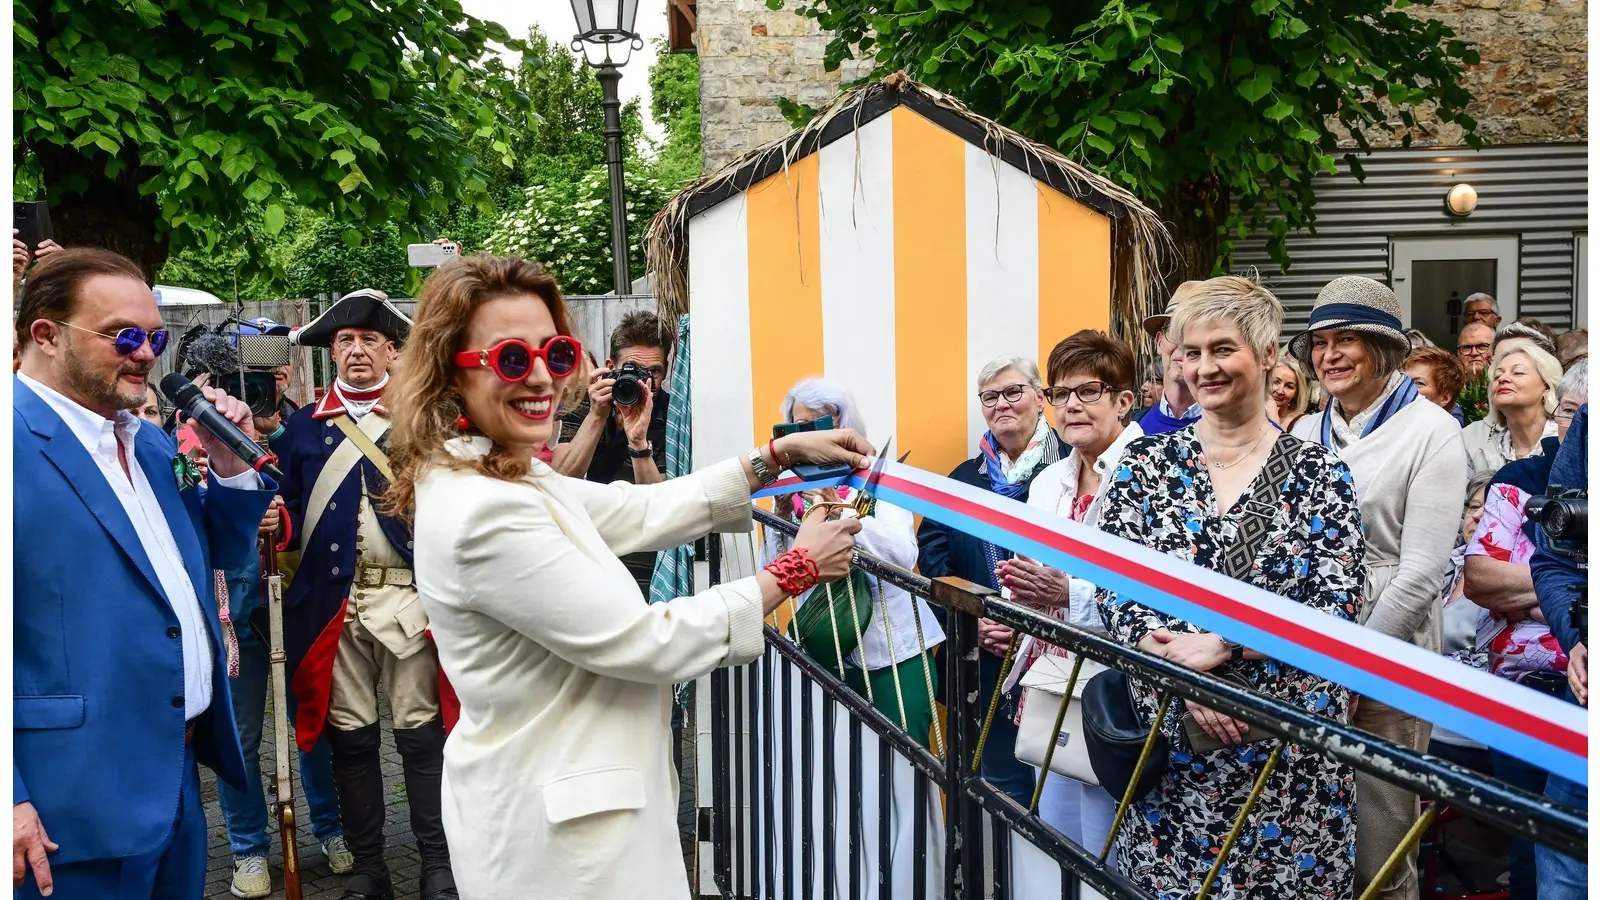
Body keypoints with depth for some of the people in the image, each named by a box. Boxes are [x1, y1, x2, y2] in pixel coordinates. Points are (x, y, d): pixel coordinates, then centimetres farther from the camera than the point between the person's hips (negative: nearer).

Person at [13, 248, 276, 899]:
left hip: (178, 773, 8)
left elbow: (222, 553, 20)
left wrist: (231, 466, 1)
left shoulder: (151, 443, 13)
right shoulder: (17, 439, -15)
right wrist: (11, 798, -22)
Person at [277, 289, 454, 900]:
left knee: (420, 730, 1)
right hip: (332, 602, 2)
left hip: (407, 597, -2)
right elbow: (291, 509, 11)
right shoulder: (305, 425, 13)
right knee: (350, 735, 8)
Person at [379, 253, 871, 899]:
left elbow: (641, 511, 9)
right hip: (552, 830, -10)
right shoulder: (483, 513, -26)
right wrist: (795, 571, -14)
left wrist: (780, 455, 5)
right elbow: (644, 643, -23)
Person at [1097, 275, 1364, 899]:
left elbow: (1334, 605, -8)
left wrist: (1219, 644, -18)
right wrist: (1182, 668, -17)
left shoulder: (1320, 473, 0)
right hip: (1166, 735, 1)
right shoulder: (1146, 462, 4)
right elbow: (1113, 588, -3)